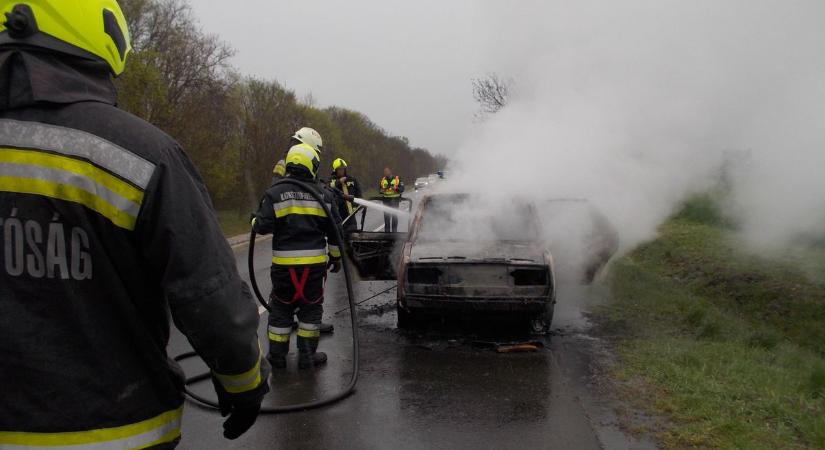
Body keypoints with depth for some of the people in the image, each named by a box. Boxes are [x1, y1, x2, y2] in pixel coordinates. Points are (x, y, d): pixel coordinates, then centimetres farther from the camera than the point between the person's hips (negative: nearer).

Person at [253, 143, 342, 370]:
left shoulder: (274, 194, -4)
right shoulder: (323, 195, 2)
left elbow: (263, 226, -9)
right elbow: (334, 230, 5)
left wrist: (255, 221, 14)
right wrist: (336, 256, 16)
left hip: (284, 262, 0)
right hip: (315, 262, 1)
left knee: (281, 308, 12)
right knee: (311, 307, 12)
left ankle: (277, 355, 18)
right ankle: (307, 355, 16)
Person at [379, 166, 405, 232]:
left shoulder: (397, 179, -1)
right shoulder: (382, 180, 11)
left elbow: (402, 189, -4)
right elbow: (379, 189, 13)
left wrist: (396, 188, -21)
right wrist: (381, 190, -10)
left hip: (395, 200, -3)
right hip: (386, 200, 3)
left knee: (394, 216, -2)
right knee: (386, 216, 4)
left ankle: (394, 231, 5)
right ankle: (387, 231, 12)